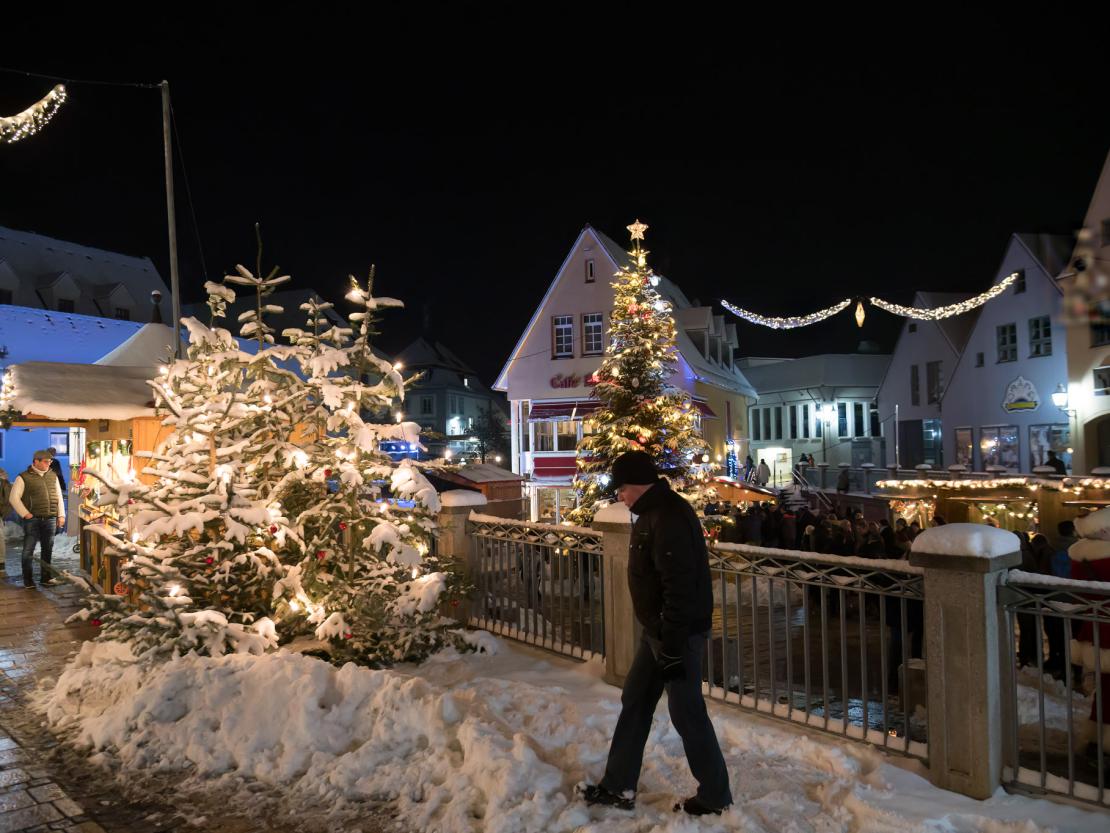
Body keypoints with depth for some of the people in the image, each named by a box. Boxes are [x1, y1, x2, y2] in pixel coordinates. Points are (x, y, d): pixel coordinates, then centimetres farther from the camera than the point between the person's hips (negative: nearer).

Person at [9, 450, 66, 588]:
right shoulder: (24, 477, -3)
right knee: (28, 550, -1)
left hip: (50, 519, 4)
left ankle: (46, 577, 19)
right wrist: (25, 514, -10)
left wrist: (61, 515, 9)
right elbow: (14, 498, -5)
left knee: (48, 550, 9)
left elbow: (59, 496, 16)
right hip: (32, 520, -4)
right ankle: (28, 580, 7)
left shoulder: (53, 476, 12)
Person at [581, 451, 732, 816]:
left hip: (677, 633, -10)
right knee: (634, 702, 15)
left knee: (686, 713, 2)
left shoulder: (668, 517, -23)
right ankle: (618, 787, 27)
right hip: (657, 630, 11)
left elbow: (679, 588, -26)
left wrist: (673, 646, -24)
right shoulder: (654, 513, 11)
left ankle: (715, 797, 19)